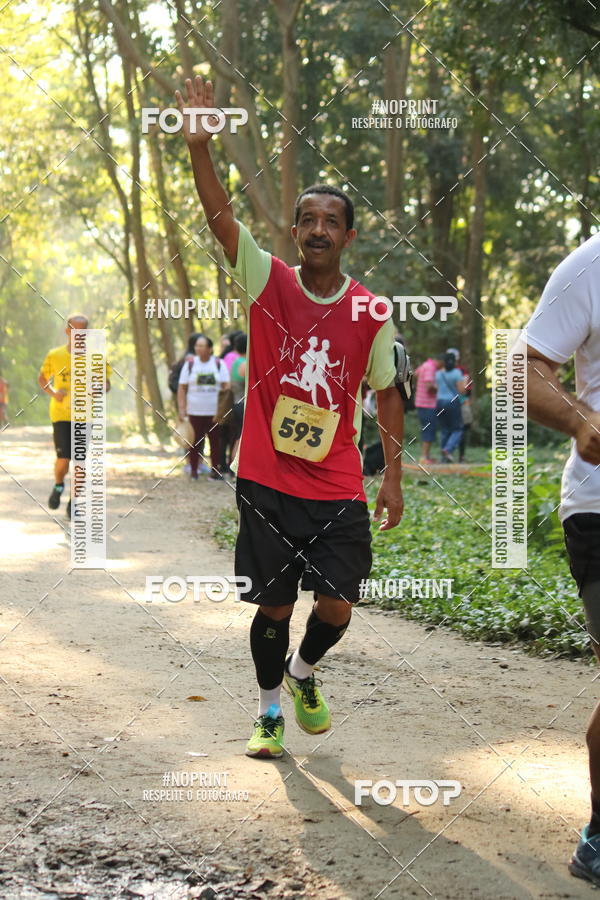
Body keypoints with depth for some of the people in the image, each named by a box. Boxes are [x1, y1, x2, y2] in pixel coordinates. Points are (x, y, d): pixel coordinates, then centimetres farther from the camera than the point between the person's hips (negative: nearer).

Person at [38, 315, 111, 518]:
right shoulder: (54, 356, 1)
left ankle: (74, 503, 17)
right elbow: (42, 379, 16)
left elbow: (106, 384, 8)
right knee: (63, 460, -11)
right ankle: (58, 486, 22)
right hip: (61, 415, -1)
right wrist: (53, 393, -4)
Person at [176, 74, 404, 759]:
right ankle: (269, 710, 27)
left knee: (336, 607, -3)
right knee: (273, 606, 5)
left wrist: (393, 476, 4)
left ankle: (303, 674, 30)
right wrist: (200, 148, -30)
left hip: (338, 488, 1)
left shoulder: (370, 313, 0)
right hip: (266, 480, -1)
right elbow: (221, 220, -16)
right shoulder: (268, 281, -2)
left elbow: (387, 394, 8)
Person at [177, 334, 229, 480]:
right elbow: (182, 388, 3)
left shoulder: (219, 364, 2)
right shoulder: (189, 364, 2)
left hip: (215, 412, 0)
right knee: (195, 442, 1)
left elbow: (226, 386, 2)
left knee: (215, 441, 3)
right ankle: (193, 471, 11)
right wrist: (181, 409, -4)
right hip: (195, 412, 0)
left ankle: (215, 470, 12)